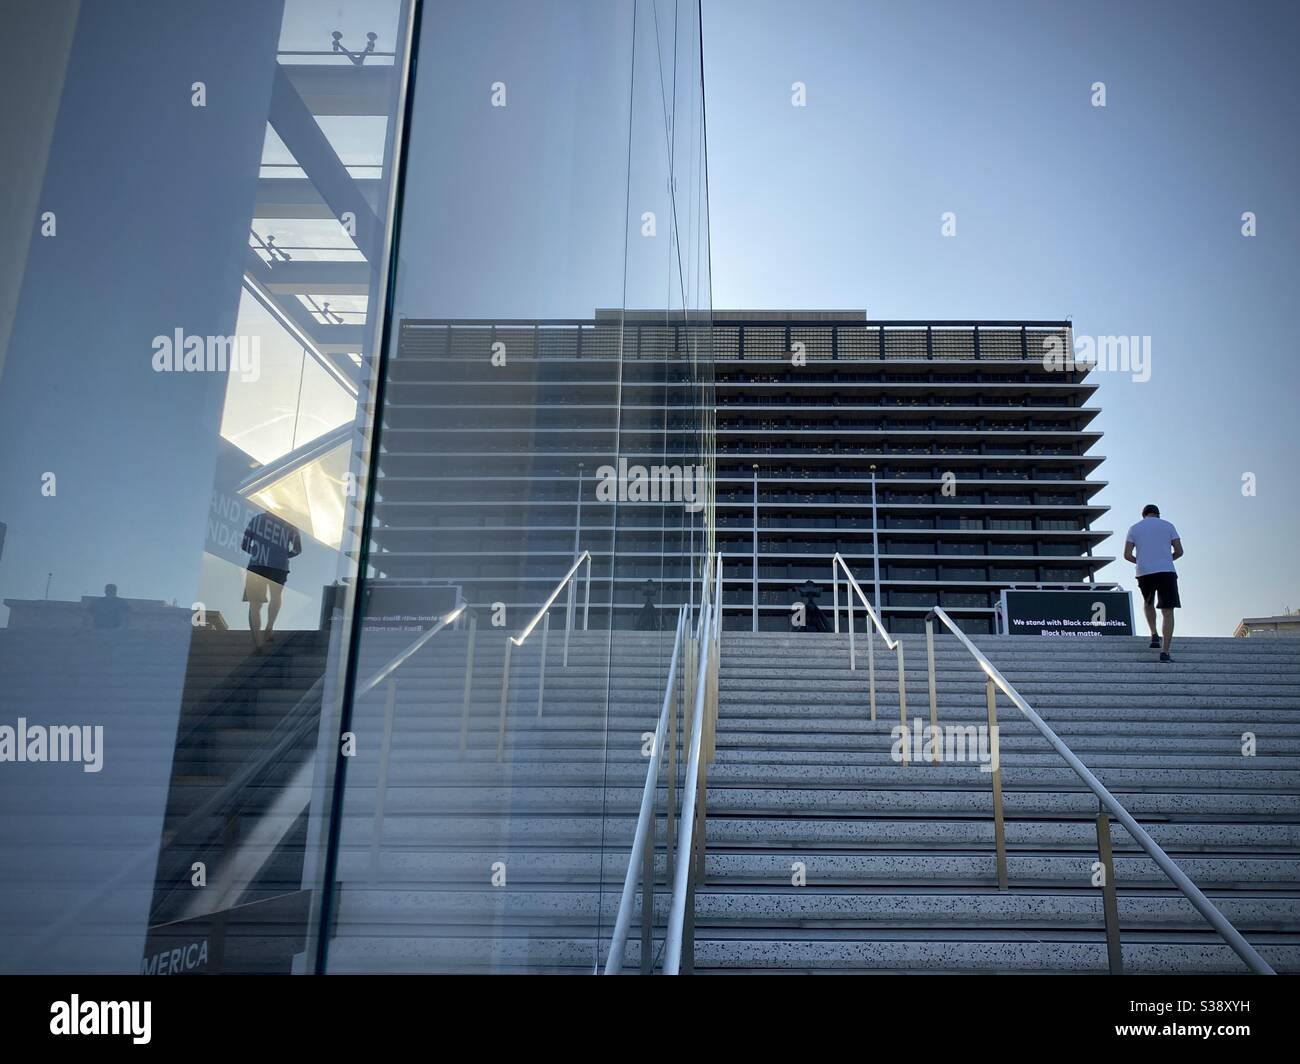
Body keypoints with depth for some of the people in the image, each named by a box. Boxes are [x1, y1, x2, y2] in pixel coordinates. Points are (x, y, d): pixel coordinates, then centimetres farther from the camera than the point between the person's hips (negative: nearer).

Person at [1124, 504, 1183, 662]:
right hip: (1166, 572, -1)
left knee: (1148, 603, 29)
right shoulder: (1168, 526, 9)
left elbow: (1127, 555, 2)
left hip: (1144, 573, 1)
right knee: (1167, 612, -2)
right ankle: (1165, 652, -10)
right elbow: (1179, 551, 5)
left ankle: (1154, 636, 14)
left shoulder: (1134, 529, 10)